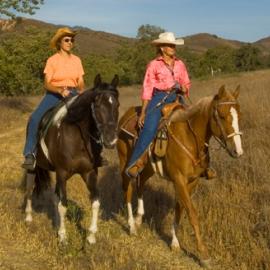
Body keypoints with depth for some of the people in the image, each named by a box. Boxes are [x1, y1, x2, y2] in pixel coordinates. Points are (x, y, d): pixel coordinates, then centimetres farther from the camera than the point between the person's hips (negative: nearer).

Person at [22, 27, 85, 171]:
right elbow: (47, 84, -8)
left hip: (73, 94, 3)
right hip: (54, 94, -3)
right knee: (35, 118, -27)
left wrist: (81, 90, -13)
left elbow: (81, 82, 9)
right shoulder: (52, 60, -2)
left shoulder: (77, 60, 9)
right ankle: (29, 154, -19)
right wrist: (60, 90, -25)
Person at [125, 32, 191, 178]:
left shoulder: (180, 64, 12)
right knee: (149, 129, -23)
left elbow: (187, 84, 20)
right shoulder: (154, 65, 1)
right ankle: (134, 164, -16)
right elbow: (147, 89, -1)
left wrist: (184, 88, -6)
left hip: (176, 98, 4)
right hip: (158, 99, -4)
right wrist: (143, 112, -5)